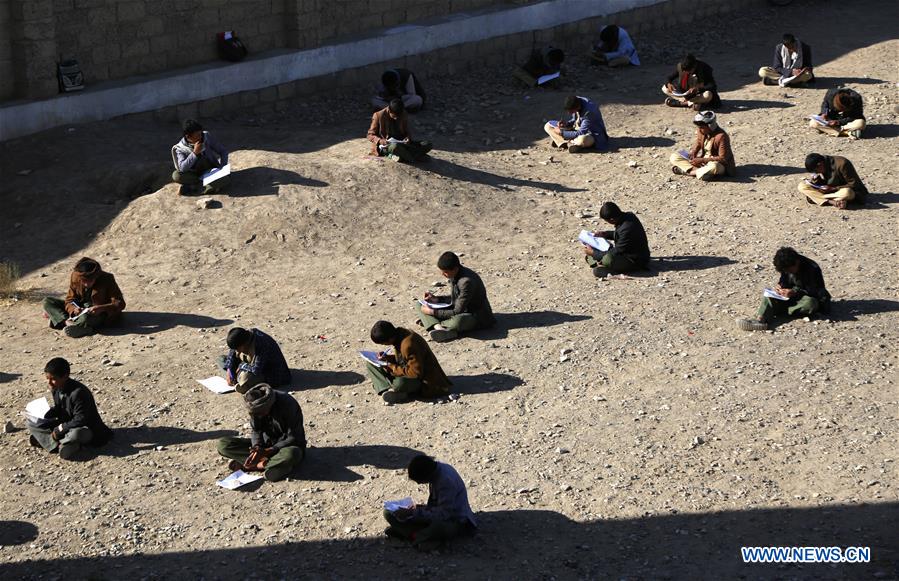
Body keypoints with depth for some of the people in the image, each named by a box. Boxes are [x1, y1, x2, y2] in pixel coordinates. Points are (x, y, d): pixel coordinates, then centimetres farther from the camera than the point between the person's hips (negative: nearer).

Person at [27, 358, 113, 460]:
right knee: (32, 423, -4)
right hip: (65, 424, 8)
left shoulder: (78, 393, -27)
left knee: (76, 434, -45)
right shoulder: (55, 389, 0)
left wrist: (59, 429, -24)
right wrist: (42, 416, -4)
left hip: (85, 428, -8)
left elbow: (80, 420, -28)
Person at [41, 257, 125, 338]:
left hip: (99, 313, -6)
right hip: (81, 310, 6)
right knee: (47, 302, -11)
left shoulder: (107, 279, -16)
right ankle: (67, 322, -30)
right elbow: (70, 300, 1)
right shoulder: (75, 277, -6)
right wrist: (73, 309, -23)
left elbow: (120, 303, -18)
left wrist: (101, 308, -35)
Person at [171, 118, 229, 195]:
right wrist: (195, 153, -31)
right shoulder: (180, 148, -11)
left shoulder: (207, 136, -7)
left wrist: (222, 168, -14)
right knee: (176, 175, -30)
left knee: (224, 179, -34)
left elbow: (223, 151, 1)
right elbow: (182, 168, -25)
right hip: (195, 174, 0)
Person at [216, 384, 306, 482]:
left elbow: (293, 438, -21)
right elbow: (255, 430, 1)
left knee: (290, 455, -44)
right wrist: (257, 447, -21)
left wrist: (268, 451, -28)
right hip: (267, 443, 5)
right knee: (222, 444, -13)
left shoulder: (287, 405, -25)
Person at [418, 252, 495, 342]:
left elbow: (457, 312, -26)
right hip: (461, 311, 9)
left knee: (459, 320, -46)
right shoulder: (454, 275, -1)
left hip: (477, 317, -9)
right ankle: (439, 328, -28)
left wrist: (432, 312, -23)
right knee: (420, 306, -3)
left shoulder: (466, 281, -28)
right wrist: (437, 299, 2)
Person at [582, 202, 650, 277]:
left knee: (608, 259, -35)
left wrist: (593, 253, -14)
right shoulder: (628, 215, -5)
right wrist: (605, 234, 5)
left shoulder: (626, 229, -32)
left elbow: (615, 254, -23)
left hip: (635, 261, -10)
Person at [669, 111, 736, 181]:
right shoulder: (701, 131, -4)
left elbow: (723, 159, -23)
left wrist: (702, 160, -28)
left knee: (713, 166, -46)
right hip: (702, 160, 7)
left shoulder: (721, 136, -23)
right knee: (674, 157, -7)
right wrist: (693, 153, -8)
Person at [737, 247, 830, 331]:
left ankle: (778, 310, -34)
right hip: (792, 296, 6)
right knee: (769, 296, -18)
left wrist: (794, 292, -31)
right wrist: (779, 287, -10)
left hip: (809, 297, -6)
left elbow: (815, 292, -22)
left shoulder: (812, 269, -20)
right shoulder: (787, 267, 0)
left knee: (810, 303, -42)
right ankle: (760, 320, -42)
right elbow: (784, 282, 14)